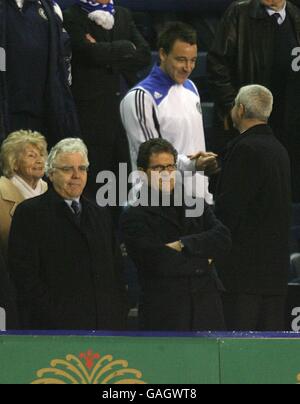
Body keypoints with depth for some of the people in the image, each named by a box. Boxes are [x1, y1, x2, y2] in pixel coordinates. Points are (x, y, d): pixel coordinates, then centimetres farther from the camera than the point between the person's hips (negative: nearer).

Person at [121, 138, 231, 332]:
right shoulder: (135, 217, 2)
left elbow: (223, 239, 2)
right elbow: (158, 261, -12)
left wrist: (183, 245, -9)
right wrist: (202, 259, -1)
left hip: (206, 309, 4)